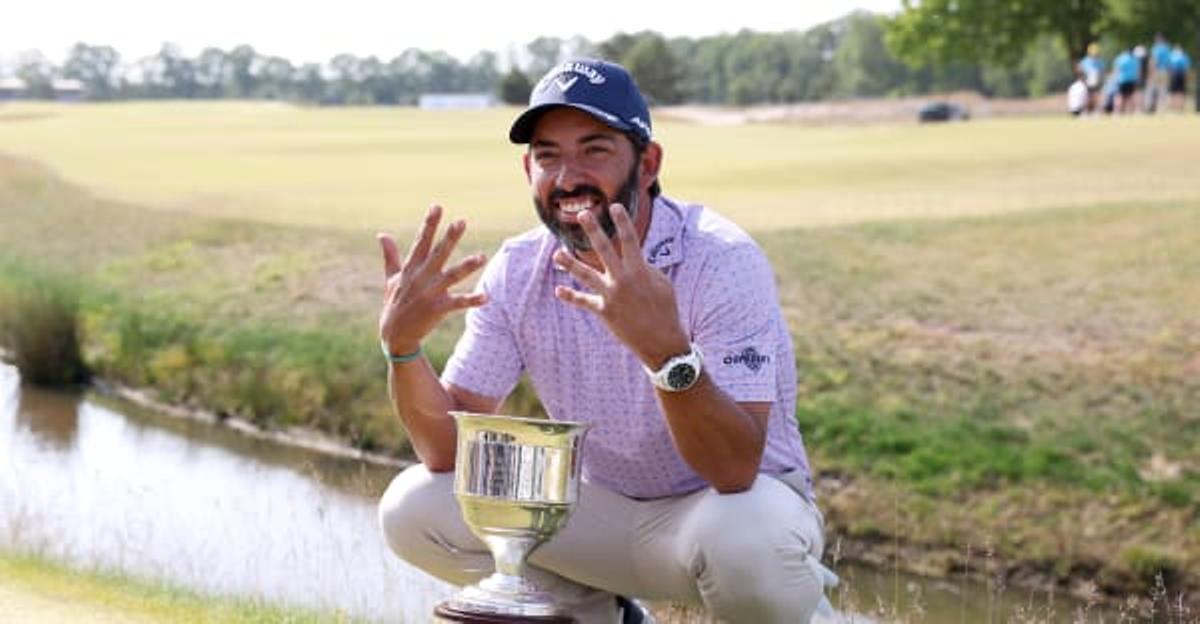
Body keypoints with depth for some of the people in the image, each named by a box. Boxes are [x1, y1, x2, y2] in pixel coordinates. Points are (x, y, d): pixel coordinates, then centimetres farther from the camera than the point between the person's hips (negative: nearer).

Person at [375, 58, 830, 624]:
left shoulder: (722, 261, -23)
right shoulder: (516, 271, -7)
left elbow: (735, 471, -33)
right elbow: (450, 451, -10)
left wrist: (667, 349, -50)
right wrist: (401, 344, -29)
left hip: (743, 498, -4)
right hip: (601, 508, 5)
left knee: (746, 541, -39)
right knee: (414, 509, -13)